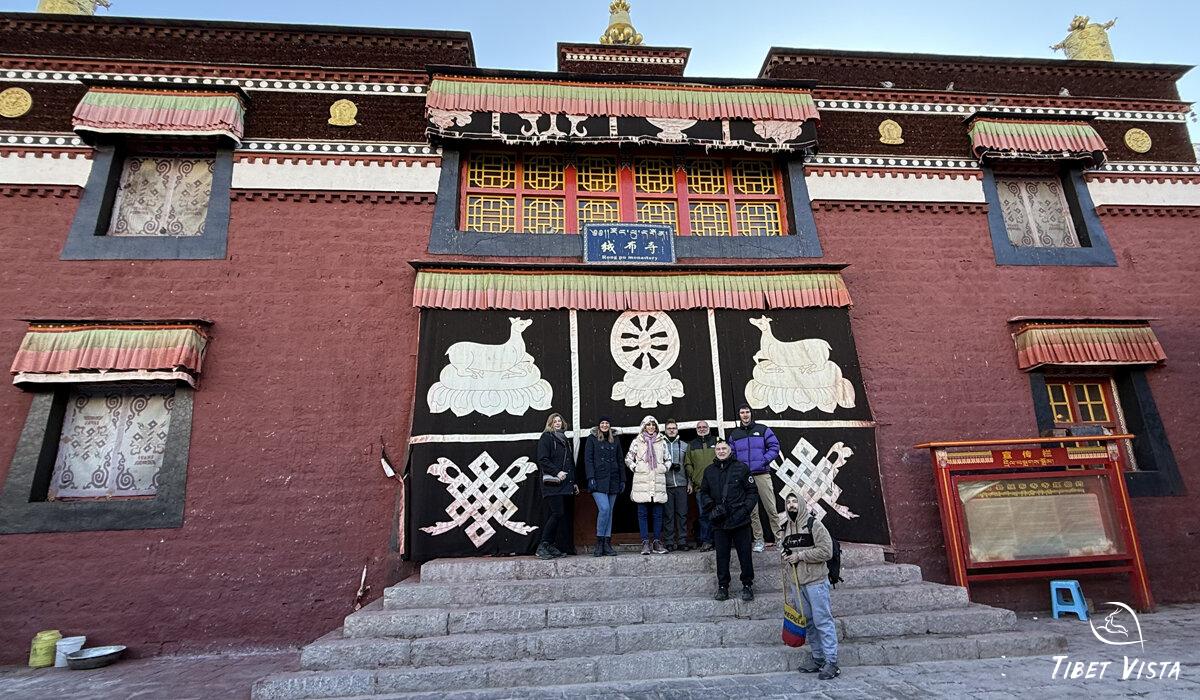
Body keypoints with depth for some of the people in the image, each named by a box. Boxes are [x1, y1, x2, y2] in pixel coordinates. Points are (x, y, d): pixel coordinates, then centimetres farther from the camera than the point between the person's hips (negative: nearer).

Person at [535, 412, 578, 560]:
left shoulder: (563, 438, 22)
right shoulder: (546, 437, -1)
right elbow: (542, 459, -11)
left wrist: (573, 482, 20)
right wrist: (556, 472, -20)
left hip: (564, 484, 8)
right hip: (552, 483, -7)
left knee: (555, 515, 6)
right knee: (557, 513, -13)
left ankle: (550, 546, 12)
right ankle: (542, 547, -5)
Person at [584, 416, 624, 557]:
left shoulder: (615, 440, 15)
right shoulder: (592, 439, 4)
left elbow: (620, 460, 16)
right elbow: (588, 459, -2)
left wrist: (622, 480, 11)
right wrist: (591, 478, -11)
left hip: (613, 481, 4)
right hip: (598, 480, -4)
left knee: (609, 511, 5)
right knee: (604, 509, -16)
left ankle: (607, 544, 10)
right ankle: (599, 543, -3)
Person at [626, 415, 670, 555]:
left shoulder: (662, 442, 13)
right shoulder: (637, 442, 6)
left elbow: (668, 459, 23)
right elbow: (628, 459, 10)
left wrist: (664, 468, 8)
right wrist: (635, 469, -2)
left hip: (658, 482, 2)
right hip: (642, 482, -2)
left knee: (658, 514, 4)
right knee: (642, 513, -2)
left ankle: (657, 543, 11)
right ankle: (645, 543, 2)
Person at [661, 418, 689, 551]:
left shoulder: (684, 445, 12)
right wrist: (670, 466, -10)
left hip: (681, 484, 2)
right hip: (666, 485, -1)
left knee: (682, 514, 3)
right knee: (668, 514, 1)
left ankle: (682, 541, 10)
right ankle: (669, 542, 8)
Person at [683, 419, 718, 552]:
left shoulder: (717, 441, 10)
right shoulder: (691, 445, 14)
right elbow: (688, 464, 13)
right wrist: (691, 481, 5)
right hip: (700, 485, 1)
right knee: (703, 514, -2)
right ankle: (705, 541, 2)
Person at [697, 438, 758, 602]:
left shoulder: (741, 468, -1)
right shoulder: (709, 471, 8)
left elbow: (752, 492, 1)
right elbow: (703, 493, 14)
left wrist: (746, 509, -10)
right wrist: (711, 508, -1)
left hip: (740, 521, -2)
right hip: (719, 522, 3)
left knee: (745, 554, 5)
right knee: (722, 556, 9)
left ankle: (747, 585, 21)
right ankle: (722, 586, 20)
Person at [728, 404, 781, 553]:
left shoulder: (762, 429, 6)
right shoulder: (734, 434, 13)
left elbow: (774, 447, 2)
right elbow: (731, 455, 13)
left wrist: (764, 461, -10)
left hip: (762, 475, -2)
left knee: (771, 508, -3)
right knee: (752, 511, 5)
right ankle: (759, 540, 13)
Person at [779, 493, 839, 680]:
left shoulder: (813, 523, -11)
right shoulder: (785, 527, 9)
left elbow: (826, 551, -16)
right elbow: (781, 546, 24)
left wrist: (800, 555, -16)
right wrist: (784, 553, 0)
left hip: (816, 581, -7)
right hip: (797, 582, 7)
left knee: (822, 620, -3)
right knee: (807, 621, 14)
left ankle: (831, 662, 6)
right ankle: (818, 657, 26)